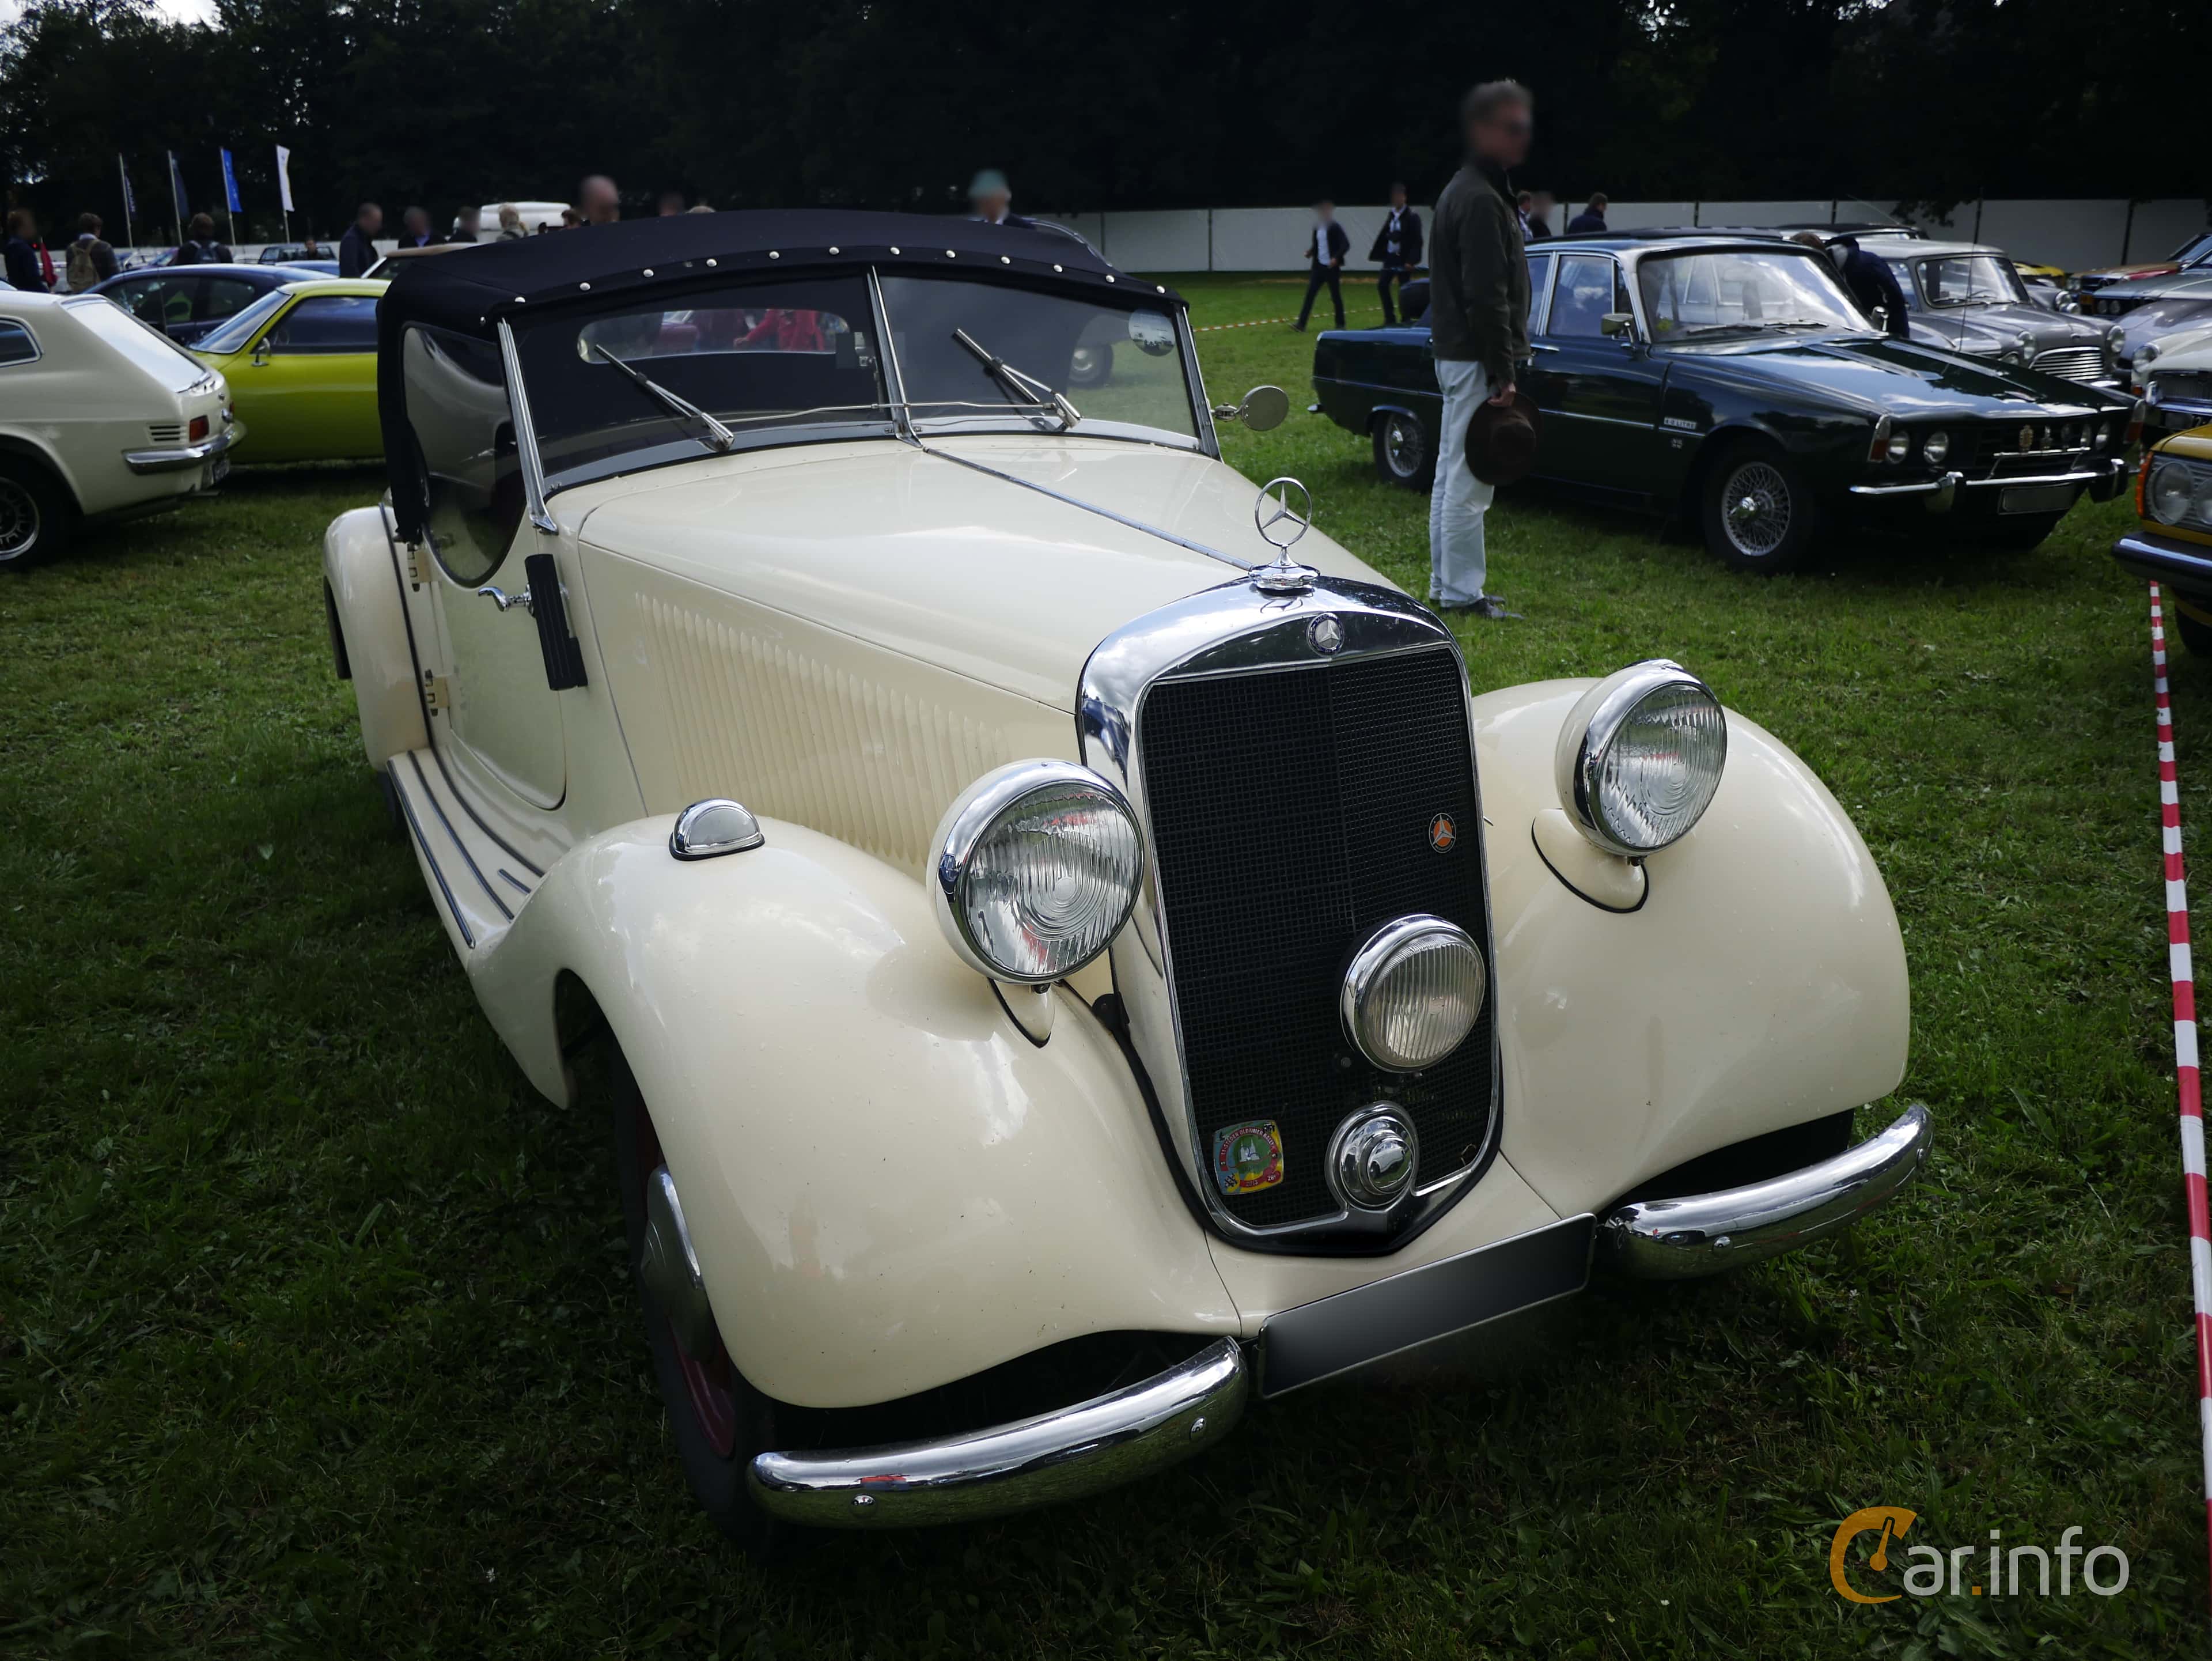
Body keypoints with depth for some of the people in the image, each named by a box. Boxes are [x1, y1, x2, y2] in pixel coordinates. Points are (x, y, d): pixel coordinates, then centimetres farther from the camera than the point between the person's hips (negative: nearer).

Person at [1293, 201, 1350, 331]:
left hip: (1332, 267, -5)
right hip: (1318, 266, 6)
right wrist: (1310, 253, 1)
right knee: (1310, 294, -4)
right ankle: (1301, 323, -7)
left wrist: (1336, 258, -26)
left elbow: (1346, 245, -16)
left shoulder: (1335, 228, -10)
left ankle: (1340, 324, 16)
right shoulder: (1317, 228, 9)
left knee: (1336, 296, 4)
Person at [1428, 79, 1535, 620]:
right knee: (1469, 480, -6)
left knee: (1452, 472, 15)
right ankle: (1462, 592, -1)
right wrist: (1502, 374, -19)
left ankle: (1445, 584, 23)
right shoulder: (1480, 200, -17)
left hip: (1455, 353, 11)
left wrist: (1501, 365, 21)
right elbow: (1486, 297, -22)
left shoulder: (1467, 191, 17)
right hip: (1475, 357, -11)